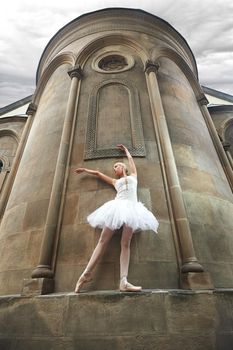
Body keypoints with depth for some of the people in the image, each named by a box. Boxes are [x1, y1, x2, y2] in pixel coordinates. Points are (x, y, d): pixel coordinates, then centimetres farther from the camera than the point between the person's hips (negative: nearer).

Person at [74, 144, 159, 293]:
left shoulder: (133, 176, 25)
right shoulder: (115, 181, 27)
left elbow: (130, 158, 37)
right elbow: (98, 173, 37)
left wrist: (125, 149, 53)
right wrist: (85, 170, 47)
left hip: (131, 208, -1)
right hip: (117, 207, 1)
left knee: (126, 244, -9)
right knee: (103, 241, -6)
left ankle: (124, 281, -16)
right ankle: (87, 273, -3)